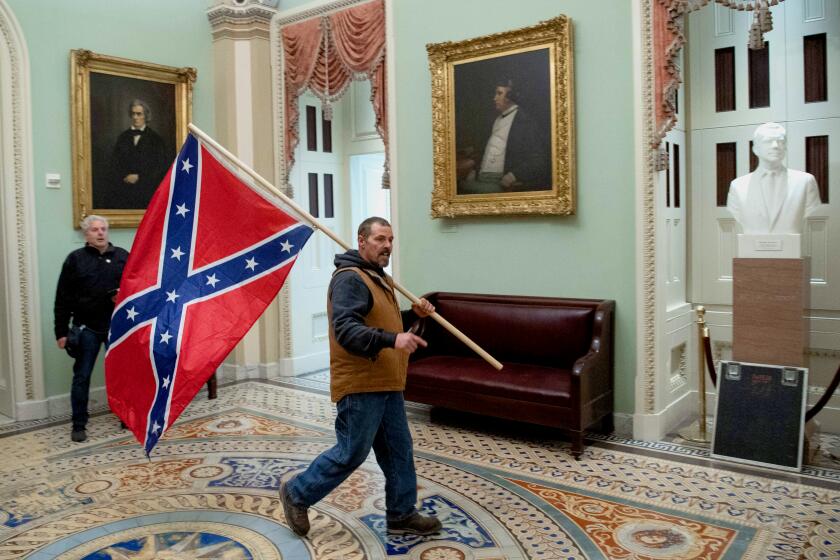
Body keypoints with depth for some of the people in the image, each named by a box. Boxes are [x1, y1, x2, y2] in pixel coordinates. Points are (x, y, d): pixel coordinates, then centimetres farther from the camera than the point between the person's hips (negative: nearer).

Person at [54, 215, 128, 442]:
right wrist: (61, 331, -4)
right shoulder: (75, 259, -1)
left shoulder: (123, 257, 5)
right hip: (86, 328, -2)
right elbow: (63, 299, -1)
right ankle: (79, 425, 16)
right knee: (82, 377, 5)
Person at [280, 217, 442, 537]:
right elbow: (345, 330, -27)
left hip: (387, 385, 10)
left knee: (399, 450, 13)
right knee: (351, 454, 1)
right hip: (360, 387, -10)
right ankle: (297, 494, 21)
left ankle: (402, 515, 27)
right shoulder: (350, 278, -15)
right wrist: (391, 340, -39)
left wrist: (414, 314, 12)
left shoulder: (381, 279, 18)